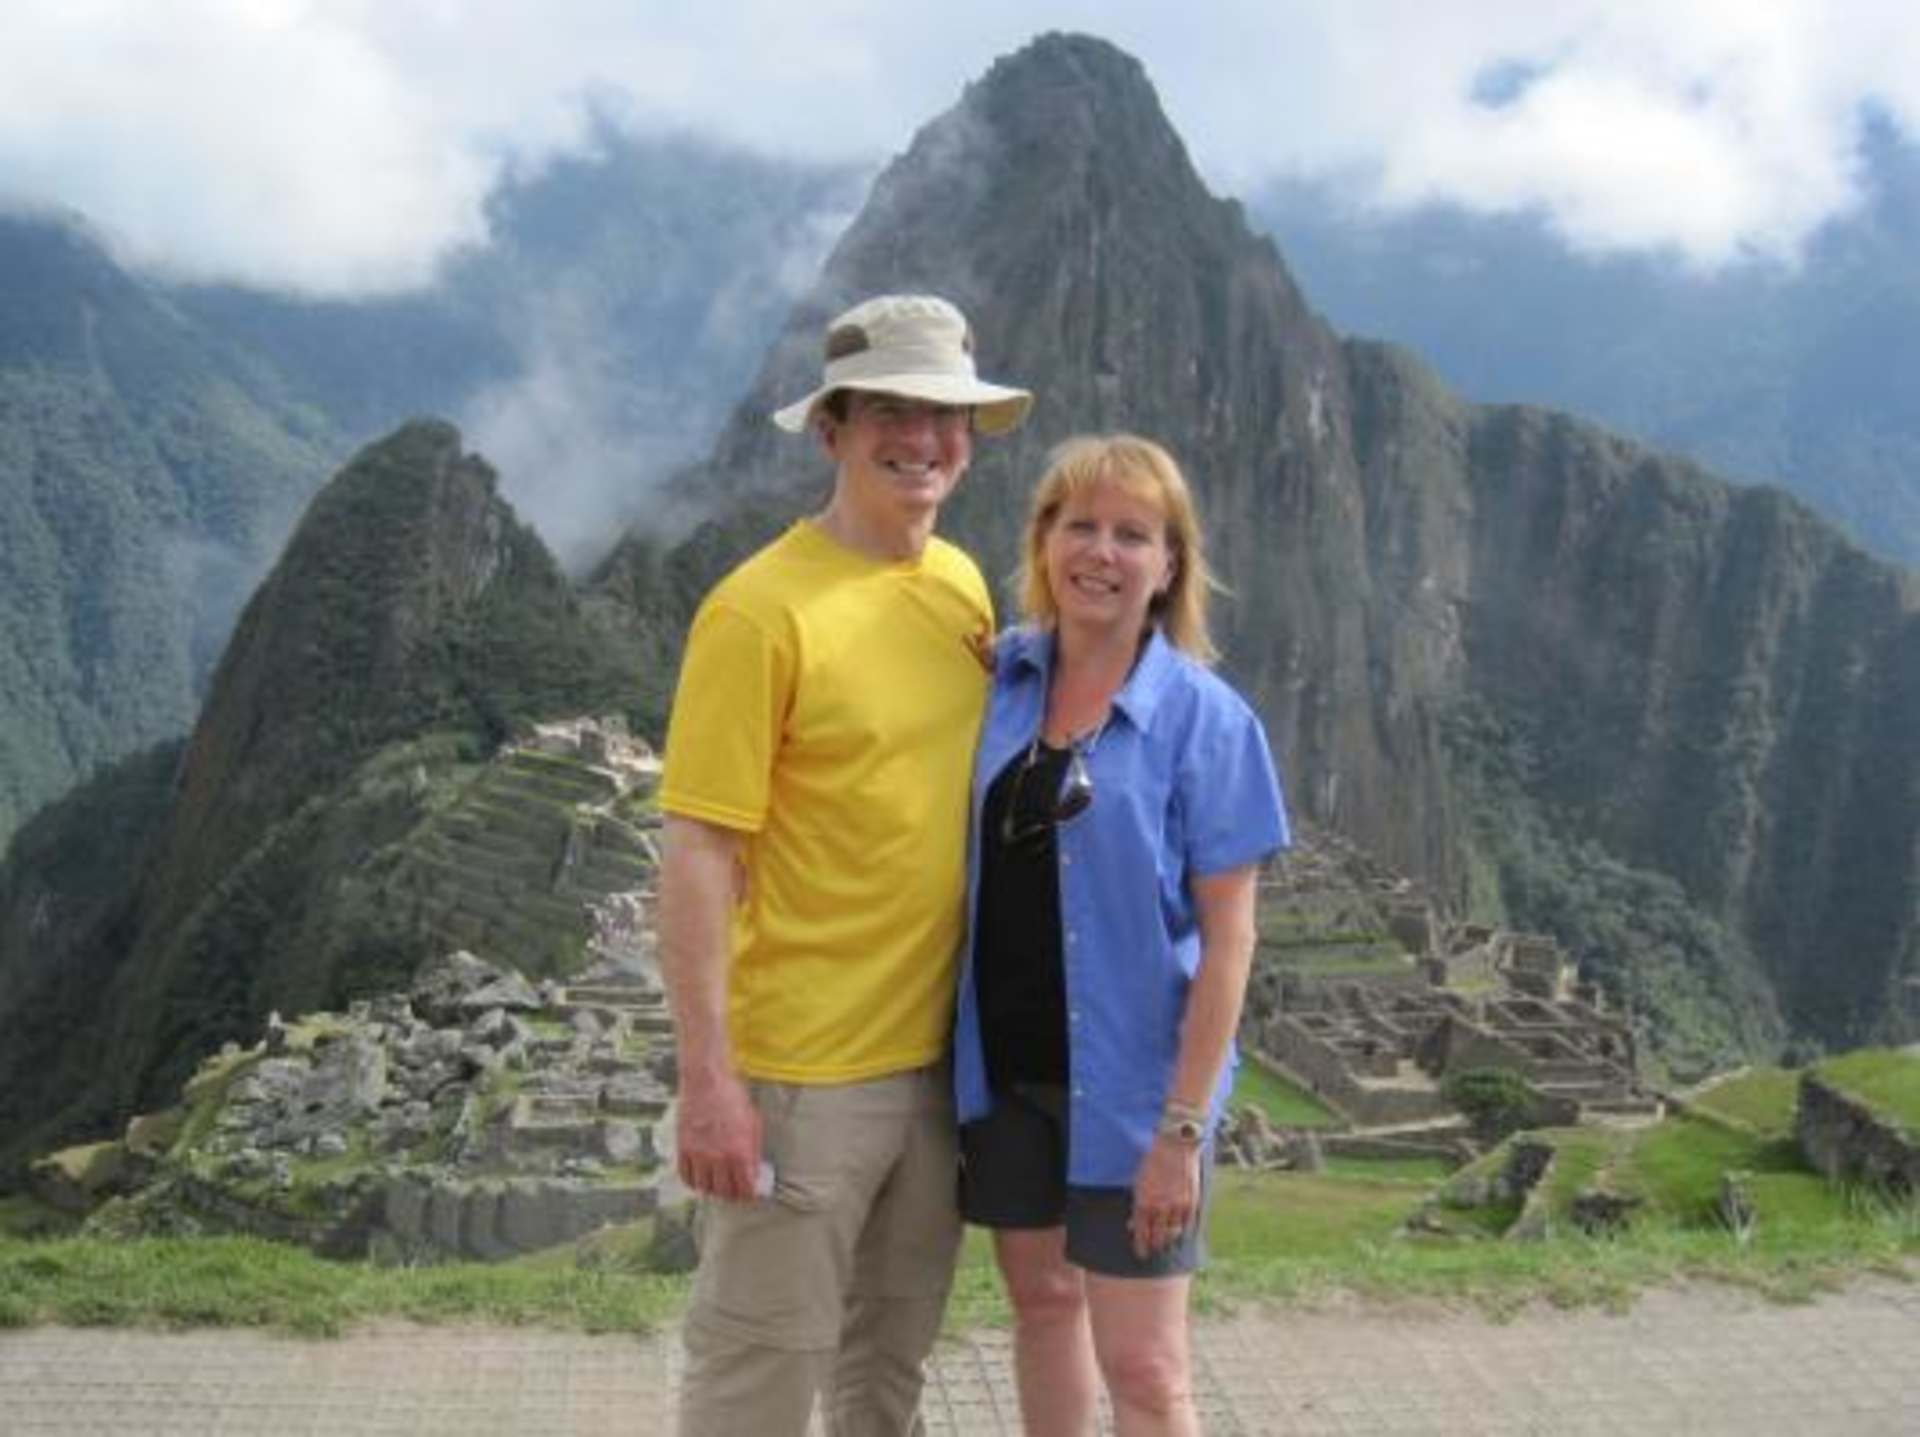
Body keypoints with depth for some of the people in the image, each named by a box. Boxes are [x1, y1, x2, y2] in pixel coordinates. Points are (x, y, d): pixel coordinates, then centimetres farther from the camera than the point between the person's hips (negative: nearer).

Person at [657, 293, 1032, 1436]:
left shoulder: (963, 583, 6)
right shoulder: (762, 609, -16)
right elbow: (699, 854, -17)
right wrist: (707, 1077, -20)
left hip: (935, 1053, 7)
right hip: (799, 1071, -6)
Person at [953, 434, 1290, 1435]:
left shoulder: (1203, 718, -12)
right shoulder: (1002, 676, 0)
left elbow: (1227, 936, -12)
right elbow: (954, 846, 14)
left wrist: (1184, 1127, -16)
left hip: (1128, 1078, -4)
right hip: (1004, 1062, 4)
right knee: (1041, 1300, 19)